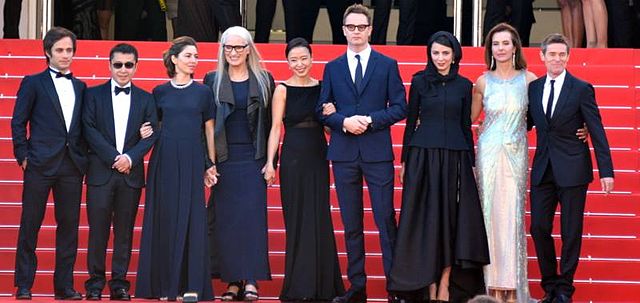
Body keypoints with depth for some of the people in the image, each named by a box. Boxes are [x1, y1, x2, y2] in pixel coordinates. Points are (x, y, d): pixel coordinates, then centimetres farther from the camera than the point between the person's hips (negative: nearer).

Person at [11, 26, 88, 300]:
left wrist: (84, 158, 7)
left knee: (69, 226, 4)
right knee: (30, 224, -1)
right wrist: (23, 156, -6)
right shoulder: (33, 83, 3)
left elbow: (83, 126, 17)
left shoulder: (81, 87, 15)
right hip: (40, 164, -4)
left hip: (72, 165, 4)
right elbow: (18, 122, 1)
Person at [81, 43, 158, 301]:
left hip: (131, 173, 1)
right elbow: (89, 130, -2)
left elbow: (151, 134, 4)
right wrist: (113, 157, -11)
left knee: (124, 231, 2)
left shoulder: (145, 99, 12)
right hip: (101, 172, -1)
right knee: (98, 229, -2)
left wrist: (130, 158, -12)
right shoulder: (94, 95, 7)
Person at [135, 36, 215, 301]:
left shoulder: (203, 92, 8)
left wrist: (212, 164, 4)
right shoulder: (160, 92, 9)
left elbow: (209, 129, 9)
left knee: (191, 218, -5)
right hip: (164, 160, 1)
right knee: (165, 218, 0)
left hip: (191, 160, -1)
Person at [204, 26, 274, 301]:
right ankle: (233, 281, 2)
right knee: (225, 219, -1)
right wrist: (207, 161, -2)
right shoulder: (212, 80, 7)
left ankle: (251, 280, -10)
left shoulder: (264, 80, 7)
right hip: (224, 158, 1)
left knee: (252, 215, -8)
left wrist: (271, 161, -2)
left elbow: (271, 123, 6)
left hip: (253, 158, -1)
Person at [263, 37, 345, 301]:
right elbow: (276, 128, -4)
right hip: (293, 158, -3)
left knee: (320, 220, 4)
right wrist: (270, 163, -11)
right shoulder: (283, 90, -1)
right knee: (297, 220, 0)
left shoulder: (321, 88, 8)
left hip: (318, 158, 3)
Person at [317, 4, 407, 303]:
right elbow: (322, 110, 8)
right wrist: (344, 122, -11)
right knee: (351, 223, 6)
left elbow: (399, 107, 1)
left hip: (377, 152, -2)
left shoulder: (387, 65, 5)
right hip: (344, 153, 2)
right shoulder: (332, 68, 11)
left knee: (386, 219, -5)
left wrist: (370, 120, -12)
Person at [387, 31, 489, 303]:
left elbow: (466, 126, 10)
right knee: (426, 218, -1)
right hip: (424, 155, -1)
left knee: (451, 218, 1)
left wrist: (471, 163, 7)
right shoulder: (419, 81, 3)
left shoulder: (464, 85, 7)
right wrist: (404, 161, 1)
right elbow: (411, 122, 4)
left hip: (454, 158, 2)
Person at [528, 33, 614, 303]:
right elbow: (526, 124, 14)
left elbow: (597, 132, -6)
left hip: (572, 169, -4)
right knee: (539, 228, 2)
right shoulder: (533, 88, 7)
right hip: (543, 169, 4)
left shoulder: (582, 89, -5)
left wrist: (606, 171, -10)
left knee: (571, 232, 2)